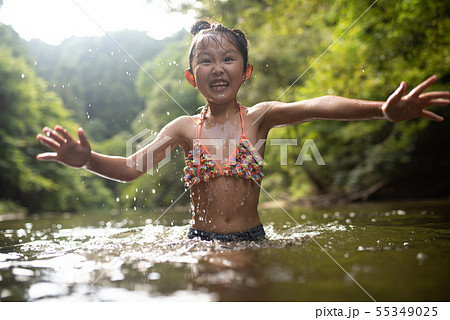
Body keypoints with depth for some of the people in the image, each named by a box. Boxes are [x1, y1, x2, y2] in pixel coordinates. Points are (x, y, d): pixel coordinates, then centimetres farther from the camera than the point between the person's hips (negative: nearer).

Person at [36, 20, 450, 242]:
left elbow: (314, 106, -22)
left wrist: (383, 109, -38)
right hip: (199, 240, 1)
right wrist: (86, 159, -27)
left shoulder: (259, 116, -5)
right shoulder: (184, 127, 0)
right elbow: (131, 167, -5)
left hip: (251, 239, -1)